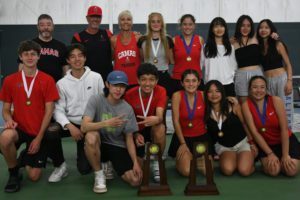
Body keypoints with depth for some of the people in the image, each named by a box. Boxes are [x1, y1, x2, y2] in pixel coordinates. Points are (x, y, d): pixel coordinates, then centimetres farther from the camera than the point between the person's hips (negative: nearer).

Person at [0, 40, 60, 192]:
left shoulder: (47, 80, -3)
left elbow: (49, 110, -5)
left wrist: (38, 138, -10)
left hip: (38, 133, -1)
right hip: (19, 128, 1)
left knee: (34, 176, -3)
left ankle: (26, 158, 34)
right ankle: (14, 173, -8)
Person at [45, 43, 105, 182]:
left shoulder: (96, 78, 1)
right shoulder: (62, 83, 1)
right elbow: (58, 110, -6)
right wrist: (70, 126, -23)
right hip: (70, 123, 1)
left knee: (85, 168, -10)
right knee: (49, 133, -33)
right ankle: (60, 165, -6)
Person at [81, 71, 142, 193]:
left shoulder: (127, 109, -2)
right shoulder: (96, 100, -10)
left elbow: (129, 138, 2)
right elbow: (84, 127, -25)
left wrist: (135, 163, -10)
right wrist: (107, 123, -41)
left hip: (118, 147, 2)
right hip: (99, 145, -2)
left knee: (135, 180, -17)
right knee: (91, 135, -38)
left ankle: (110, 166, 18)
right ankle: (99, 175, -13)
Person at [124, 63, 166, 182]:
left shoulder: (160, 91, -14)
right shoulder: (129, 95, -15)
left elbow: (160, 116, -27)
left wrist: (156, 119, -53)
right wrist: (136, 135, -31)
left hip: (152, 130, 0)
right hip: (136, 133, 0)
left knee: (160, 127, -38)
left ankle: (157, 164, -16)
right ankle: (140, 156, 24)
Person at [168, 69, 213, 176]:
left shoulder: (203, 95, -2)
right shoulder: (177, 96, -9)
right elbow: (176, 121, -10)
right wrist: (183, 143, -10)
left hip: (202, 137, 3)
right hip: (183, 137, -2)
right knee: (186, 171, -18)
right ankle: (181, 159, 16)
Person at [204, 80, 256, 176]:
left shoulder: (234, 106, -9)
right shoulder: (206, 112, -7)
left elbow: (244, 124, 2)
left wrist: (252, 143, 2)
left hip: (242, 142, -1)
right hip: (223, 146, 1)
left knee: (244, 171, -23)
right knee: (227, 170, -28)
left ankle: (251, 156, 11)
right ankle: (234, 158, 8)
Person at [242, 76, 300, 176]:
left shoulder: (275, 100, -15)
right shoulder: (246, 105, -12)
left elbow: (284, 129, -15)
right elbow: (254, 132, -13)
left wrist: (285, 154, -18)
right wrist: (270, 153, -17)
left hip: (286, 140, 0)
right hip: (265, 143, 0)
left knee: (291, 171, -19)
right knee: (273, 170, -25)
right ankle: (265, 161, 9)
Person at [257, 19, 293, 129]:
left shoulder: (278, 44, 0)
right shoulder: (258, 46, 10)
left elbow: (288, 64, 0)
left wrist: (289, 81, -11)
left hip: (281, 78, -4)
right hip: (267, 81, 4)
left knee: (285, 108, -7)